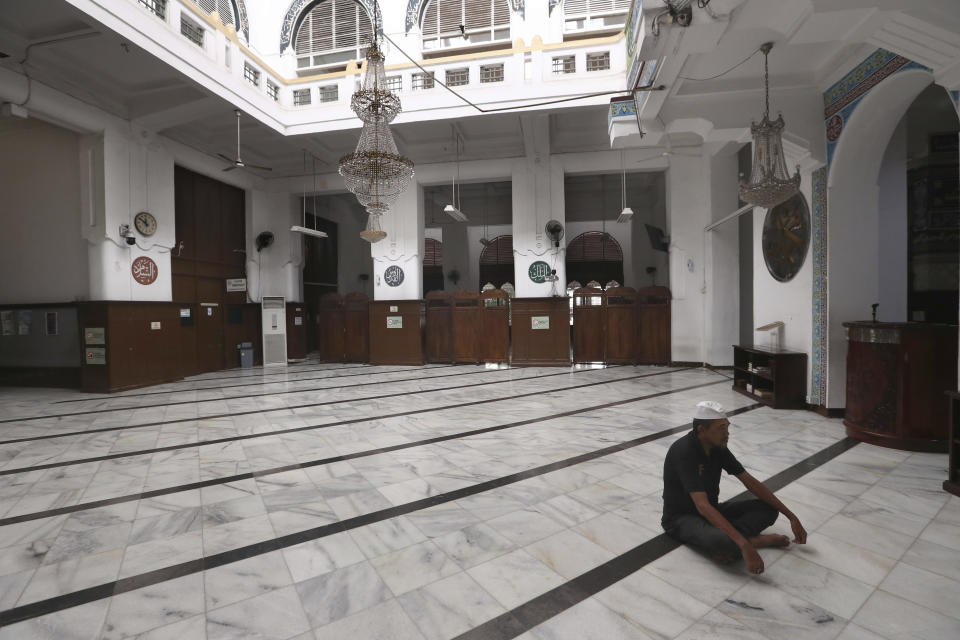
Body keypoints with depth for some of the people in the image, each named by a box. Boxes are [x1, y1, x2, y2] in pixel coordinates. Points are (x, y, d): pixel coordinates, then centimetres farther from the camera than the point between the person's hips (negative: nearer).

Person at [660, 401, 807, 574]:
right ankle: (754, 540, -9)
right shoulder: (684, 451, -29)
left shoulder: (719, 448, -3)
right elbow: (702, 505, -35)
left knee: (769, 509, -4)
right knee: (723, 542, -38)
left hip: (712, 512, 9)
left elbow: (751, 483, 5)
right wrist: (744, 544, -41)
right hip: (680, 519, -8)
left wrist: (791, 516, 2)